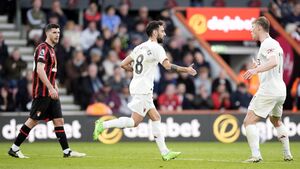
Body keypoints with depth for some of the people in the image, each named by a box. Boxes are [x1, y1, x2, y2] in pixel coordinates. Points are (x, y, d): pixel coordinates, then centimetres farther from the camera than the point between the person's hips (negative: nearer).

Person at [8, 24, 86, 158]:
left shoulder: (51, 49, 18)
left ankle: (66, 151, 3)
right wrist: (50, 88, -27)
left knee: (59, 120, 4)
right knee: (33, 120, -6)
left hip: (51, 92, 9)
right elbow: (40, 70, -22)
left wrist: (55, 86, 18)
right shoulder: (43, 48, -12)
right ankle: (14, 149, 2)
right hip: (42, 93, -9)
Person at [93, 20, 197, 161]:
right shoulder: (156, 48, -10)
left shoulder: (140, 47, 14)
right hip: (143, 90, -10)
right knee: (135, 121, -7)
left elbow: (123, 64, 15)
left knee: (156, 118, 9)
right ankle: (103, 125, -7)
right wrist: (186, 70, -14)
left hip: (137, 86, 10)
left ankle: (165, 152, 8)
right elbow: (168, 66, -22)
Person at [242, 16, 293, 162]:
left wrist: (256, 70, -40)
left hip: (268, 89, -10)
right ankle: (287, 154, 29)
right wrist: (259, 67, 37)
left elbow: (274, 62, -30)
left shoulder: (267, 44, -12)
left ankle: (256, 155, -22)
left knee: (249, 121, -11)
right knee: (276, 121, 29)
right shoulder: (273, 43, 18)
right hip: (280, 89, 10)